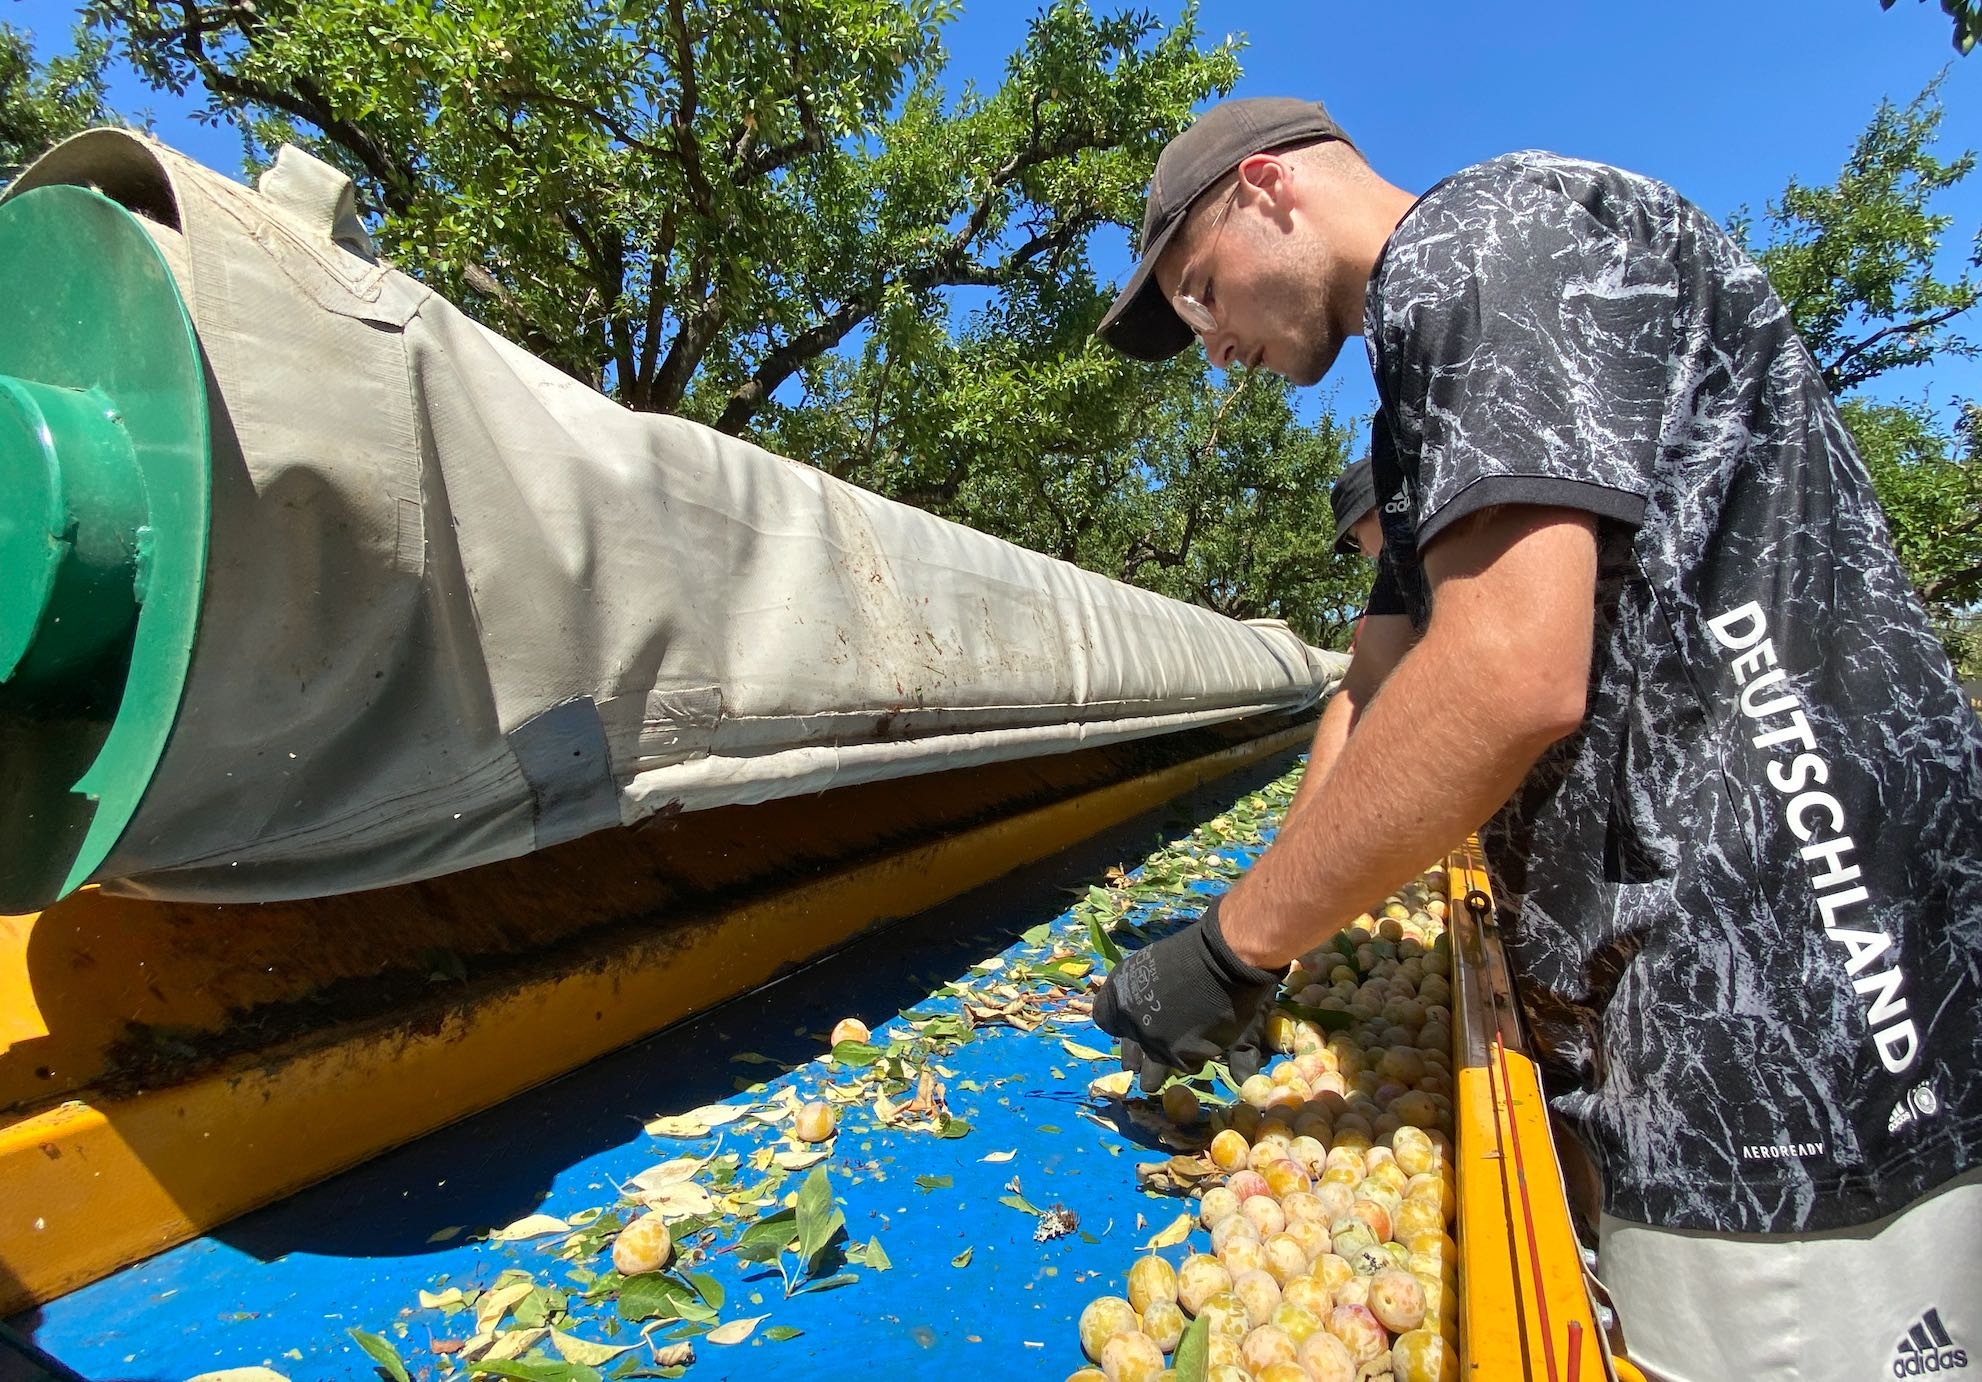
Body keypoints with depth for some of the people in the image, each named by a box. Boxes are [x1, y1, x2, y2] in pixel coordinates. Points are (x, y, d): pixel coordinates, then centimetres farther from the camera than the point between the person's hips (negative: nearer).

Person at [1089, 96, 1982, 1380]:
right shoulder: (1438, 396, 19)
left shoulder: (1481, 229, -11)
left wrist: (1235, 946, -16)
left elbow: (1512, 675, -26)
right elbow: (1381, 699, 17)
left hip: (1798, 1044, -9)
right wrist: (1261, 941, 13)